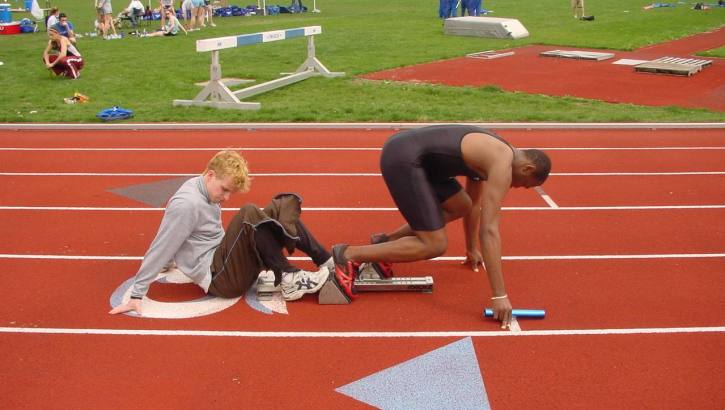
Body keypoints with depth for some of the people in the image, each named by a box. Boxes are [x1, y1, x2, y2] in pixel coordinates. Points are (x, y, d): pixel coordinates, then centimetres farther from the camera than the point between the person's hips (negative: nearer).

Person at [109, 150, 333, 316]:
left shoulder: (206, 189, 6)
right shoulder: (187, 204, -20)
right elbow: (160, 249, -17)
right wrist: (137, 295, -14)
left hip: (224, 258, 9)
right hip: (219, 277, -9)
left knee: (284, 205, 1)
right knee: (249, 214, -32)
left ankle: (327, 262, -9)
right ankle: (288, 279, -22)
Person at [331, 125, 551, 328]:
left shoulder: (490, 155, 19)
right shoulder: (502, 164, -10)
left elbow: (474, 205, 33)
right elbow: (489, 230, -16)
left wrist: (472, 250, 43)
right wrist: (500, 295, -14)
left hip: (405, 151, 10)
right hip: (403, 158, -10)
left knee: (461, 207, 20)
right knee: (435, 246, -7)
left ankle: (384, 240, 22)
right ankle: (349, 254, -5)